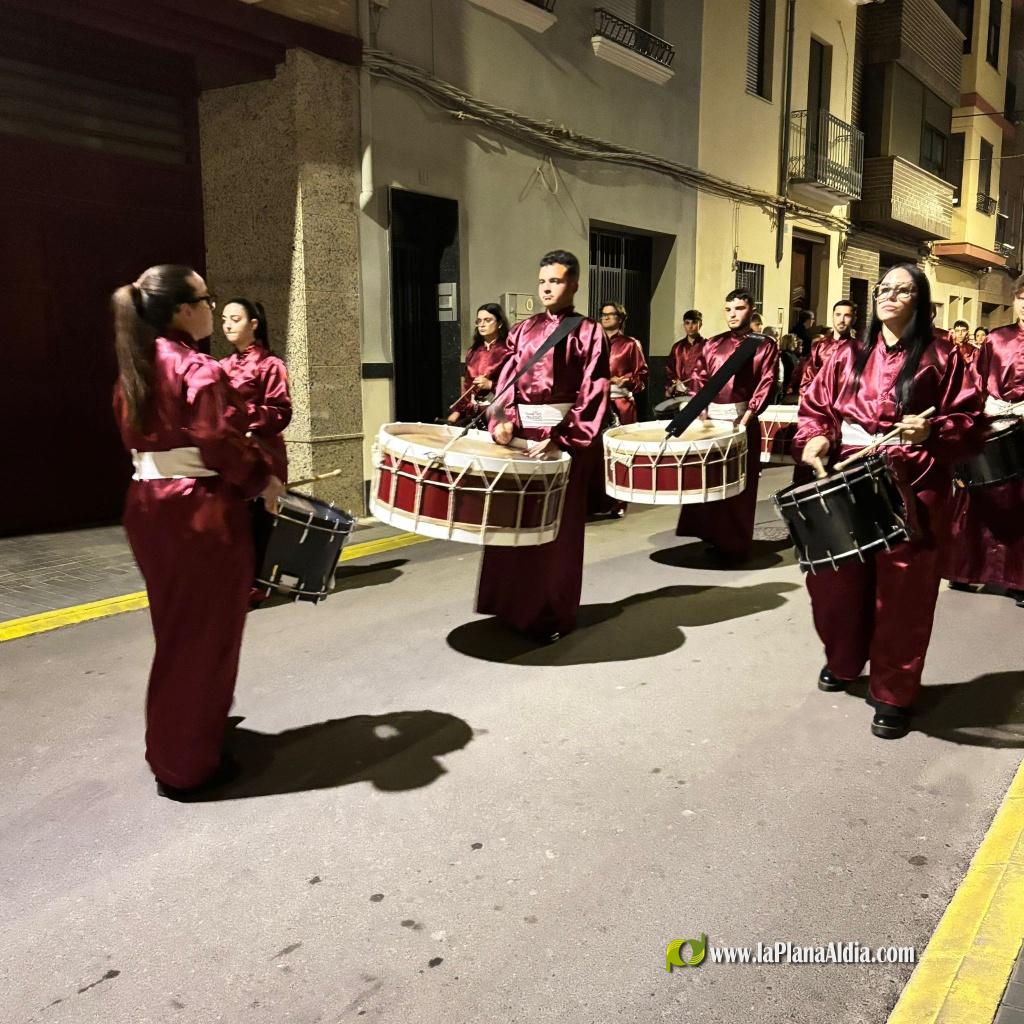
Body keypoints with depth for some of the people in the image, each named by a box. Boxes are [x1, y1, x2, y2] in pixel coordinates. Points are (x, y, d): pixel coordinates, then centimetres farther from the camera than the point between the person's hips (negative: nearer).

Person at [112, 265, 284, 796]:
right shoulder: (199, 369, -16)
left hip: (148, 506, 9)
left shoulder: (133, 370, 10)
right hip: (200, 513, -9)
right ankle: (187, 763, 16)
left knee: (174, 629, 23)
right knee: (203, 636, 5)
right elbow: (222, 444, -23)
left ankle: (169, 745, 40)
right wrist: (263, 480, -8)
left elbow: (136, 437, 13)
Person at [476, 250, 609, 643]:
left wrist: (558, 438, -17)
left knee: (559, 528, 2)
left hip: (567, 437, -4)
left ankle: (553, 614, 13)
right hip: (522, 433, 5)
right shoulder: (523, 330, 13)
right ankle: (514, 605, 24)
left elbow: (593, 397, -8)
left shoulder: (589, 333, -1)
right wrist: (504, 420, -12)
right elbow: (507, 381, 7)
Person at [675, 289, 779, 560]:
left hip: (742, 419, -4)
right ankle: (713, 537, 17)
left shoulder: (765, 346, 2)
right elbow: (700, 379, 12)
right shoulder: (712, 344, 14)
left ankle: (735, 543, 8)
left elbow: (766, 385, -7)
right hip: (711, 418, 4)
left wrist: (744, 419, -17)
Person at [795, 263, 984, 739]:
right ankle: (842, 661, 37)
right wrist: (814, 438, -10)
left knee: (900, 593, 2)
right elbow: (815, 405, 10)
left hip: (910, 489, -3)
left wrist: (932, 431, -22)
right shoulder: (848, 355, 9)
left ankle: (893, 693, 16)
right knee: (838, 582, 11)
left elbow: (970, 422, -3)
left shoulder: (940, 357, -1)